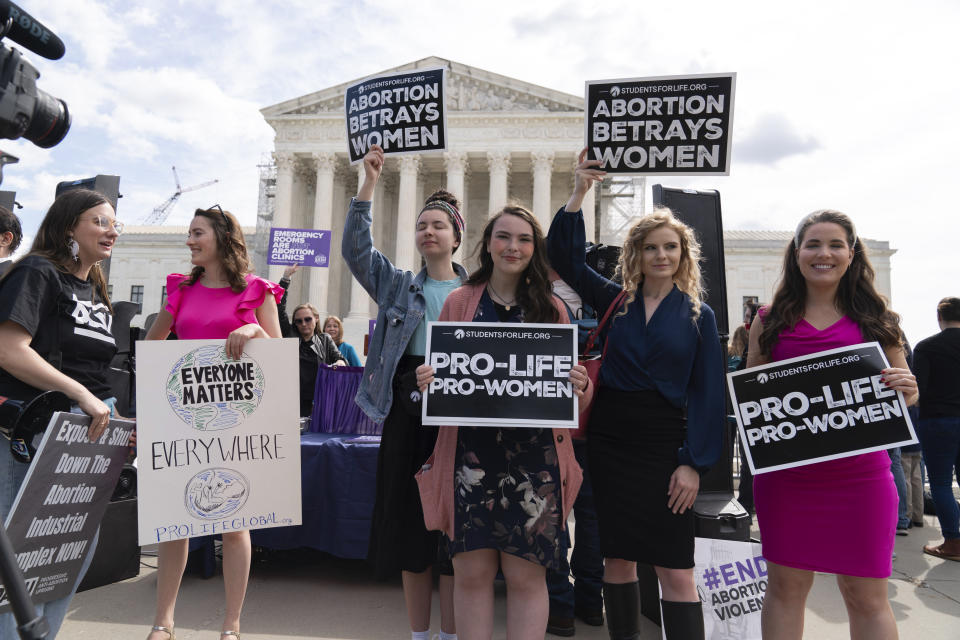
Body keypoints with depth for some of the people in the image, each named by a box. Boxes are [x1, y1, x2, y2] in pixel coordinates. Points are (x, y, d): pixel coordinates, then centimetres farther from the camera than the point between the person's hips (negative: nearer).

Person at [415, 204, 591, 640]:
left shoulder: (552, 308, 10)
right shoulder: (459, 302, 10)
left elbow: (567, 385, 12)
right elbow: (439, 372, 12)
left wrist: (581, 385, -11)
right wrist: (426, 381, -10)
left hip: (534, 457, 0)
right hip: (471, 452, 0)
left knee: (527, 574, 4)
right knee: (472, 571, 5)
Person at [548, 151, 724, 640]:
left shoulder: (698, 315, 3)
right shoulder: (615, 301, 6)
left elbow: (708, 393, 0)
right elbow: (564, 256, -1)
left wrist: (694, 462, -7)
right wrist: (579, 194, -9)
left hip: (664, 442, -1)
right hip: (608, 436, 2)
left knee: (674, 567, -1)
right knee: (618, 556, 12)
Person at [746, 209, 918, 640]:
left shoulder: (876, 318, 6)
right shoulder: (770, 321, 5)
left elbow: (903, 389, 12)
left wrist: (907, 390, -10)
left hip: (861, 475, 0)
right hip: (785, 473, 0)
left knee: (868, 597, 7)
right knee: (785, 588, 10)